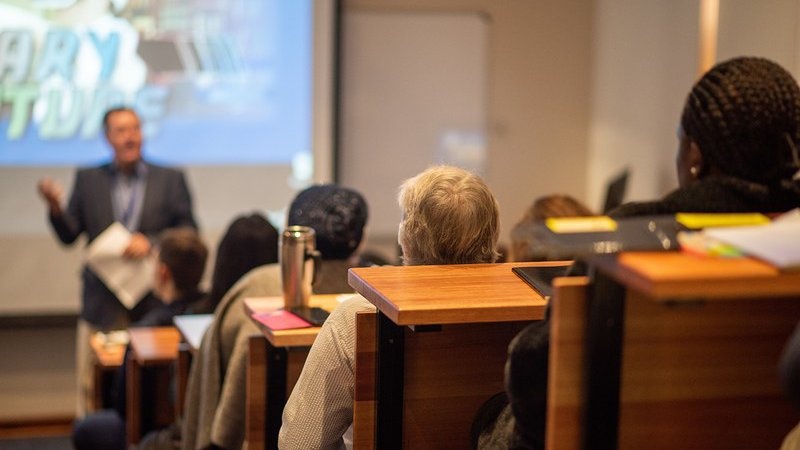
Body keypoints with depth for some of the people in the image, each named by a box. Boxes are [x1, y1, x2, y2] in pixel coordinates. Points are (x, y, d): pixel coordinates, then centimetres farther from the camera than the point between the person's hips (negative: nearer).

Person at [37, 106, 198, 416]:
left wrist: (151, 242, -13)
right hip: (102, 305, 1)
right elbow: (69, 235, 6)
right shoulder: (87, 180, 9)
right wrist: (55, 207, -13)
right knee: (92, 386, 2)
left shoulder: (171, 179, 5)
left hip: (154, 302, -1)